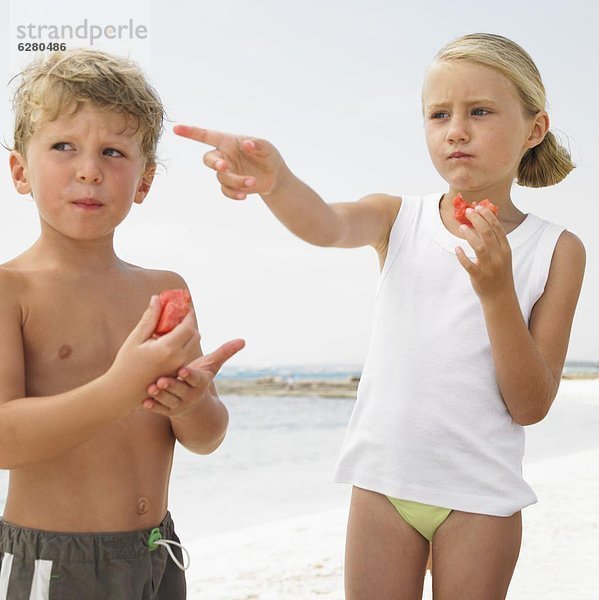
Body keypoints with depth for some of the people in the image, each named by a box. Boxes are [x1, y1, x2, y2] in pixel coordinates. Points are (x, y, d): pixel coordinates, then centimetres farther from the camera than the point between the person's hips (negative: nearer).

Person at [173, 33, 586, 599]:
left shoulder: (556, 250, -5)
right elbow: (326, 224, -23)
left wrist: (497, 291, -21)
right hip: (383, 481, 1)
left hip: (480, 495, -1)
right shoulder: (398, 219, 0)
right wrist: (274, 180, -45)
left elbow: (531, 407, -8)